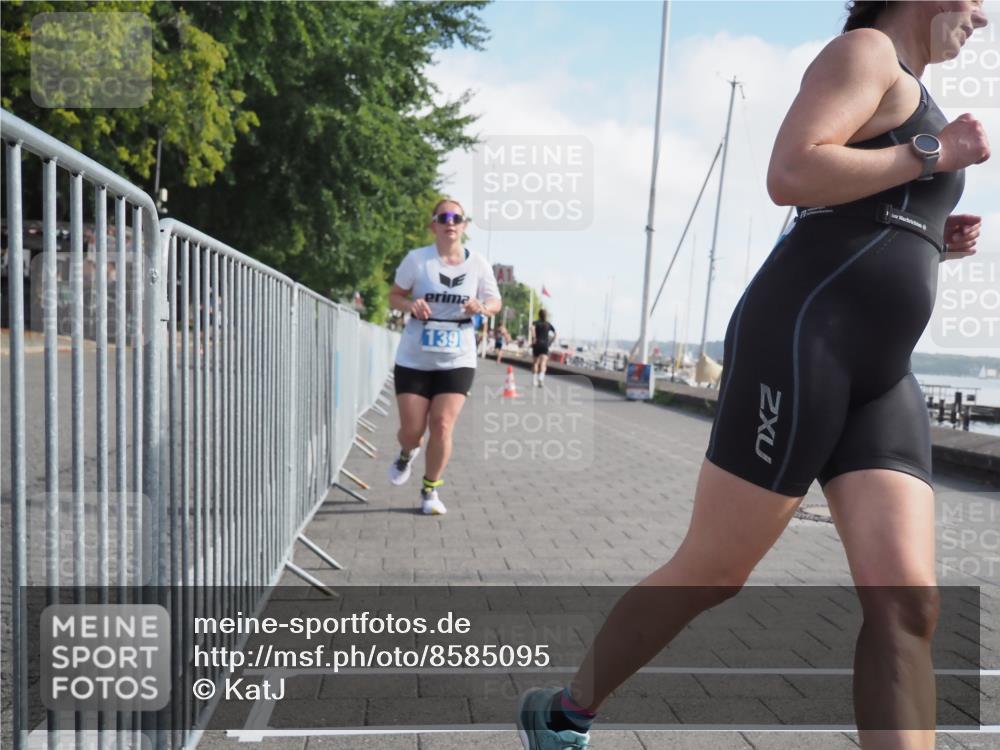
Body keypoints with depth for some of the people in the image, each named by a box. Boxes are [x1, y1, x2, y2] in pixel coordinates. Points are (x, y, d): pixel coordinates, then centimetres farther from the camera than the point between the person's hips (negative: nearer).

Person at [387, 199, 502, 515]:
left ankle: (430, 491, 15)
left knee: (442, 426, -7)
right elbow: (394, 296, 3)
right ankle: (406, 454, 41)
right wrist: (410, 304, -20)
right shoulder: (417, 258, -6)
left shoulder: (478, 264, -2)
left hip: (457, 361, 1)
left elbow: (495, 302, 8)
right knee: (411, 430, 2)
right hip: (414, 359, 0)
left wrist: (482, 307, -15)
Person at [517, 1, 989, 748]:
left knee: (906, 602, -4)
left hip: (880, 378, 9)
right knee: (710, 574, -2)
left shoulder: (903, 88, 29)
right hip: (799, 344, -9)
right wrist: (932, 153, -8)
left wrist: (932, 240, 17)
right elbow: (789, 176, -18)